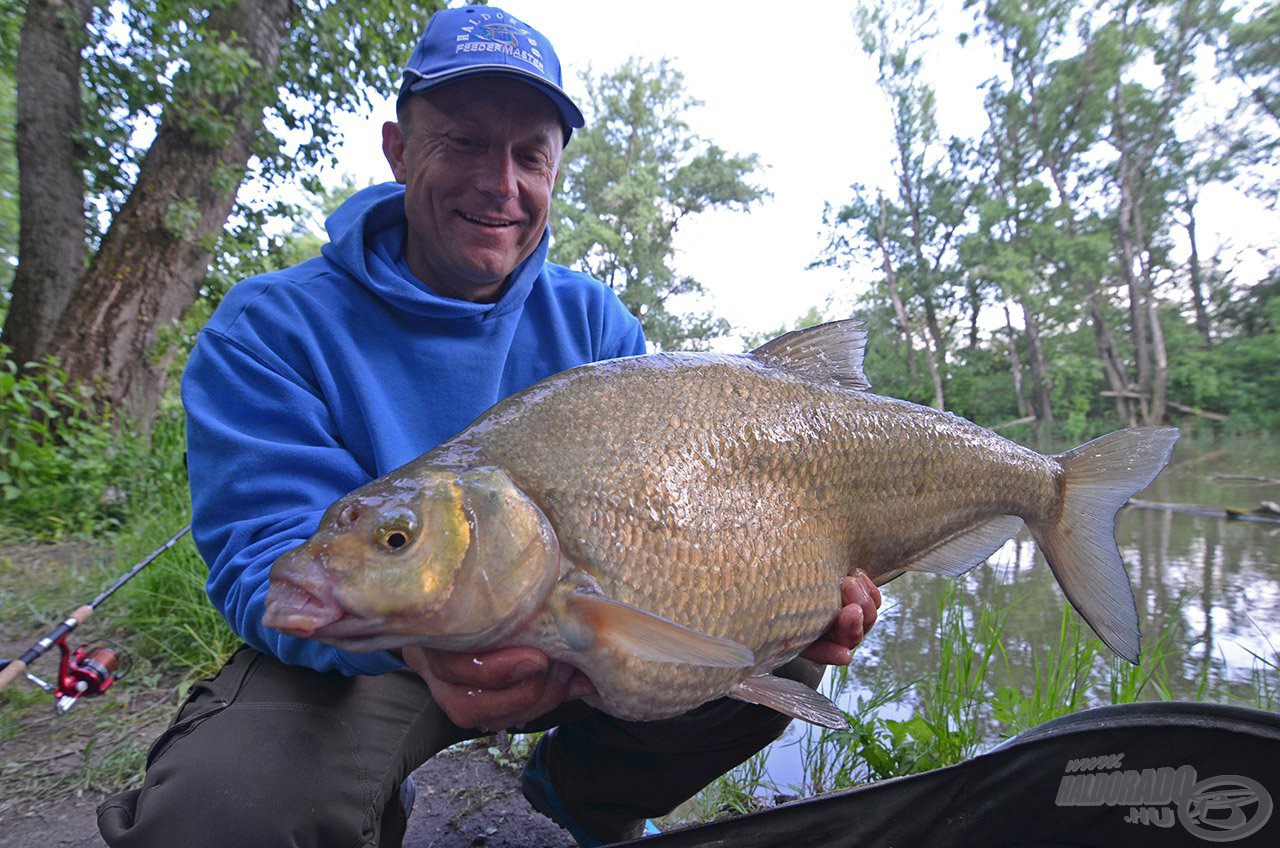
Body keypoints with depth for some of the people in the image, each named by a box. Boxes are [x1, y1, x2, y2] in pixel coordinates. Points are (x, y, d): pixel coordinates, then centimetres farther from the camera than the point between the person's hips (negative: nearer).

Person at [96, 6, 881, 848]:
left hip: (567, 637, 3)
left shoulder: (594, 322, -1)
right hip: (351, 653, -2)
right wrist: (416, 635, -42)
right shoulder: (269, 328, -12)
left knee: (772, 662, -11)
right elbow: (266, 559, -20)